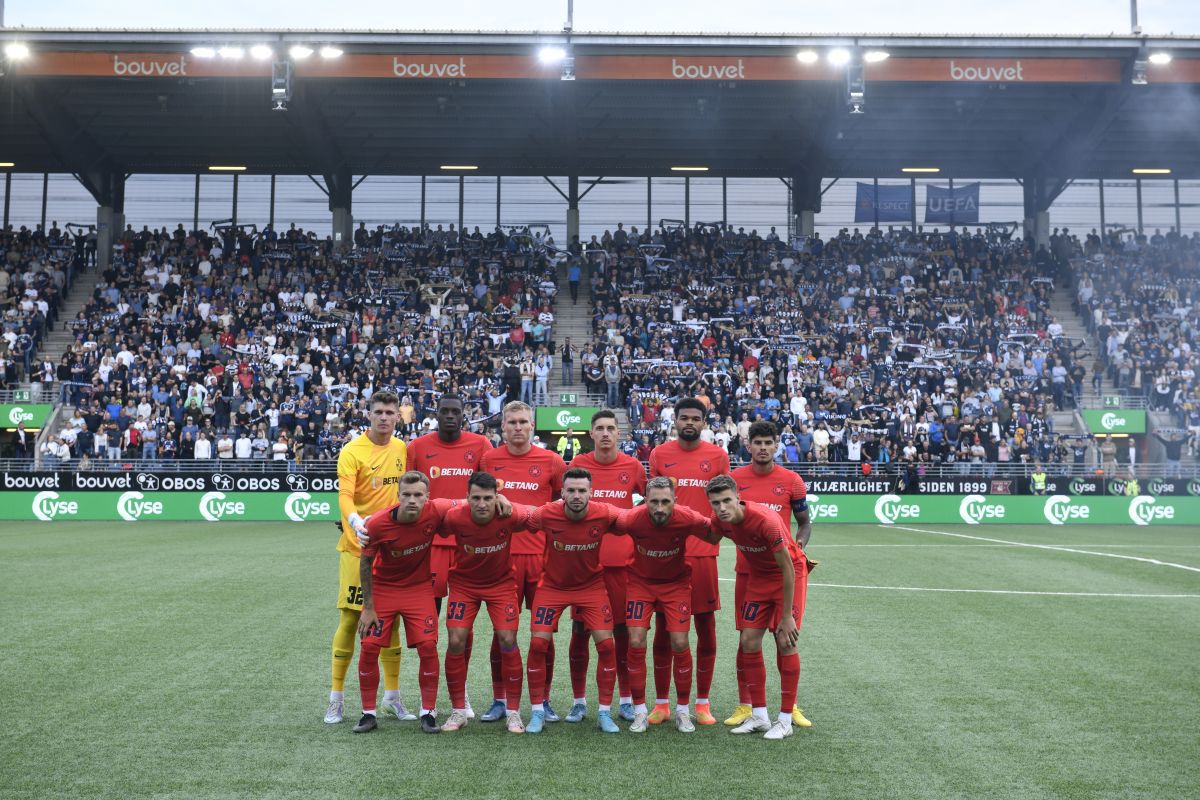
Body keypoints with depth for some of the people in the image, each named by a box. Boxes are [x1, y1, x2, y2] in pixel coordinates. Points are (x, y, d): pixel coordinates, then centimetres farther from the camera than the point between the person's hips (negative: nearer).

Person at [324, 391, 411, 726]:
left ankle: (392, 697, 20)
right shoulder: (352, 452, -8)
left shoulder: (403, 449, 8)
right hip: (358, 547, -4)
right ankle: (336, 698, 11)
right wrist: (356, 522, -39)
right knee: (350, 619, -1)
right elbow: (344, 496, -20)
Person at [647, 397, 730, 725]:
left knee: (706, 626, 4)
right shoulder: (659, 454, 5)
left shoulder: (718, 456, 3)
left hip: (704, 552, 0)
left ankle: (702, 702, 16)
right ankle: (661, 703, 15)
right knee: (663, 628, 5)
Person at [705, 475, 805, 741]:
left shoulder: (766, 520, -34)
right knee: (748, 641, 0)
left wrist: (787, 616, -23)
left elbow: (787, 568, -26)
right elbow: (710, 540, 10)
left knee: (785, 642, -10)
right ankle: (759, 716, 10)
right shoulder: (720, 520, -16)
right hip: (758, 576, 6)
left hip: (790, 573, -6)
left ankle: (785, 720, -1)